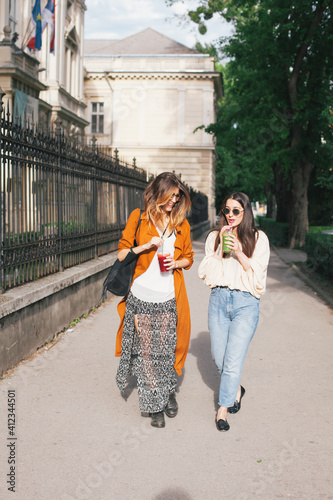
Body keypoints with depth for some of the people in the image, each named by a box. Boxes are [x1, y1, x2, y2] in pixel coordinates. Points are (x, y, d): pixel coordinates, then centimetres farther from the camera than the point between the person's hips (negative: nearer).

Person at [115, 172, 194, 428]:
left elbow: (189, 257, 17)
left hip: (168, 299, 1)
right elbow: (122, 253, 3)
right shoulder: (139, 218, 2)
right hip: (141, 296, -1)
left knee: (166, 350, 5)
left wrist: (177, 262, -4)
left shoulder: (181, 224, 9)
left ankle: (168, 392, 30)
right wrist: (145, 246, -13)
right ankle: (155, 405, 16)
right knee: (146, 351, 2)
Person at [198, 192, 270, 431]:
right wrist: (221, 248, -9)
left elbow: (257, 275, -4)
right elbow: (206, 272, 1)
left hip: (245, 303, -3)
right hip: (218, 299, 3)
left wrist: (239, 253, -17)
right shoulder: (214, 236, 7)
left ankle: (223, 409, 9)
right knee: (219, 357, 9)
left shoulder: (259, 238, 1)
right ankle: (236, 389, 38)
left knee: (233, 360, -6)